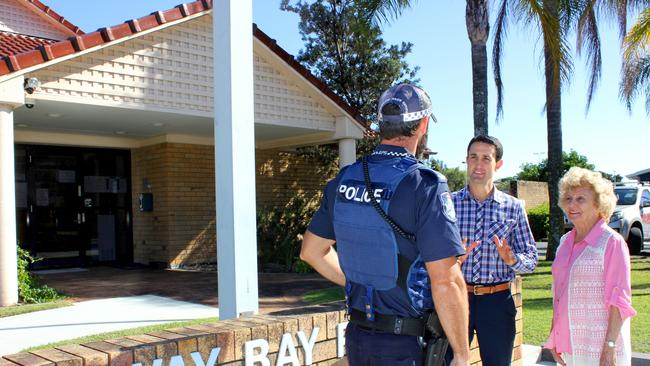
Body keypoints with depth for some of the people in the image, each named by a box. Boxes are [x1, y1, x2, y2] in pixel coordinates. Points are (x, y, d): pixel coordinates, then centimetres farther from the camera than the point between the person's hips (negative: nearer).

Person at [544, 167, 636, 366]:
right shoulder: (565, 241, 10)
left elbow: (619, 300, -11)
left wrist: (610, 348, -16)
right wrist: (554, 338, 14)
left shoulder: (612, 242, -9)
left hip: (599, 349, -6)